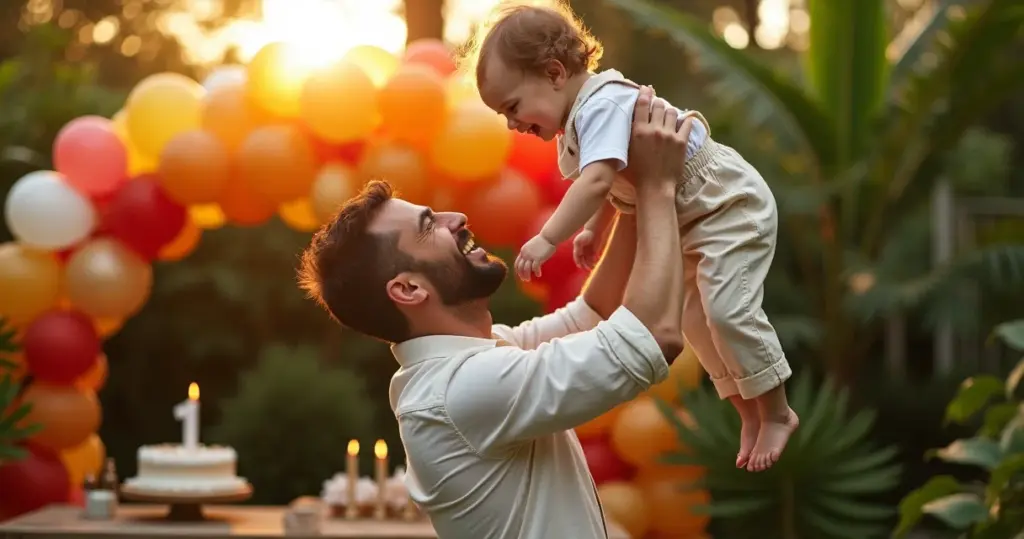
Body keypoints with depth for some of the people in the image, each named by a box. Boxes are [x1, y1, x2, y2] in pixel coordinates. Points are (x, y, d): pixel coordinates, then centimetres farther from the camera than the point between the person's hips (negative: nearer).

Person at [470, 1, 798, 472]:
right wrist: (593, 230, 7)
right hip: (692, 222, 11)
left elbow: (597, 181, -44)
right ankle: (750, 415, 24)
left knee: (728, 310, -17)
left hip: (731, 206, -11)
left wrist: (547, 239, -46)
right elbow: (615, 183, 16)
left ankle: (777, 413, -1)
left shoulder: (602, 106, -30)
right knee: (695, 319, 14)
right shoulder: (578, 121, 2)